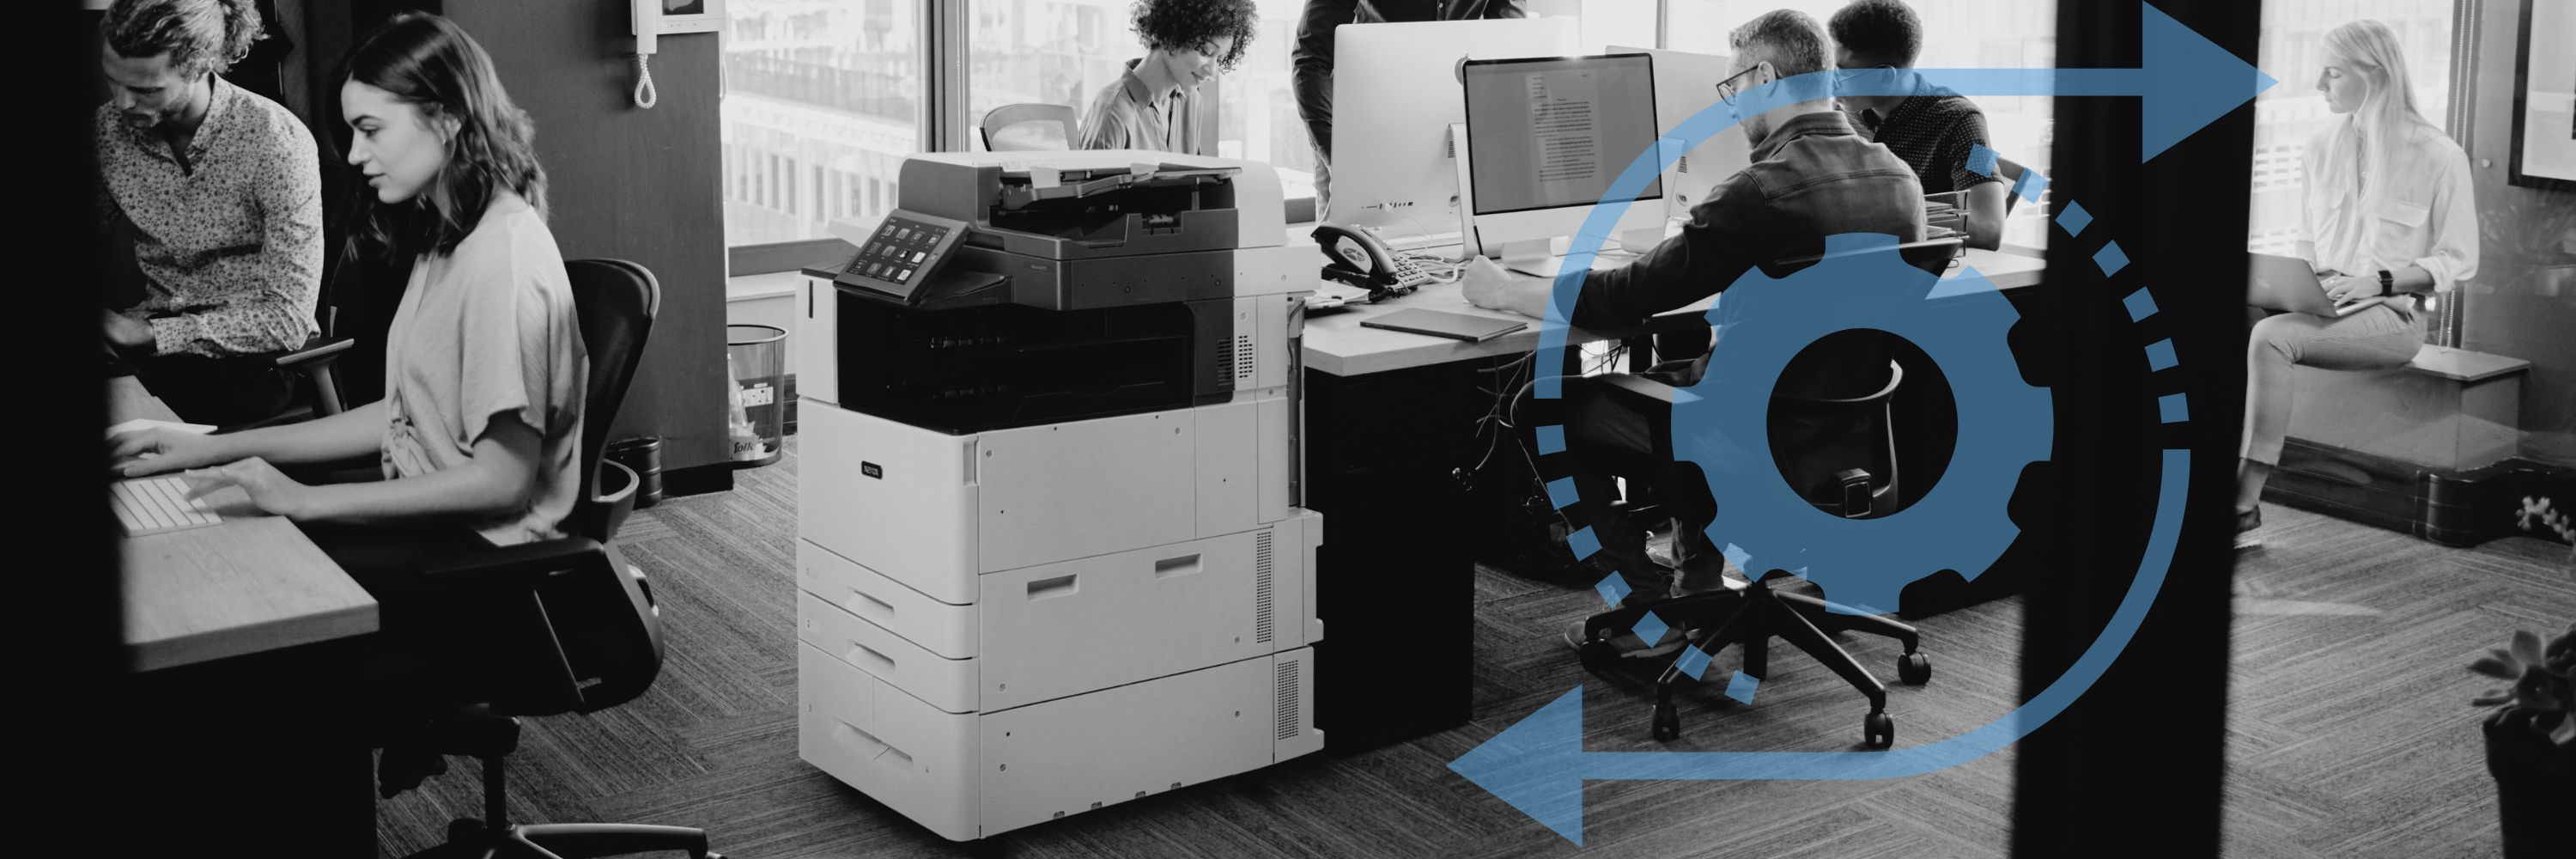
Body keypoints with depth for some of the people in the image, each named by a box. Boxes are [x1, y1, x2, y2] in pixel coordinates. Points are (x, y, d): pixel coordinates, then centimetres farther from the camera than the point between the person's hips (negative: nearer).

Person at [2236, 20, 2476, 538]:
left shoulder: (2438, 156, -4)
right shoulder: (2321, 148, 13)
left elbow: (2458, 261, -3)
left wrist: (2379, 282, -17)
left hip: (2392, 316, -5)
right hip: (2324, 308, 5)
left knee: (2270, 337, -33)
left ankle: (2245, 504, -34)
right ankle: (2228, 488, -35)